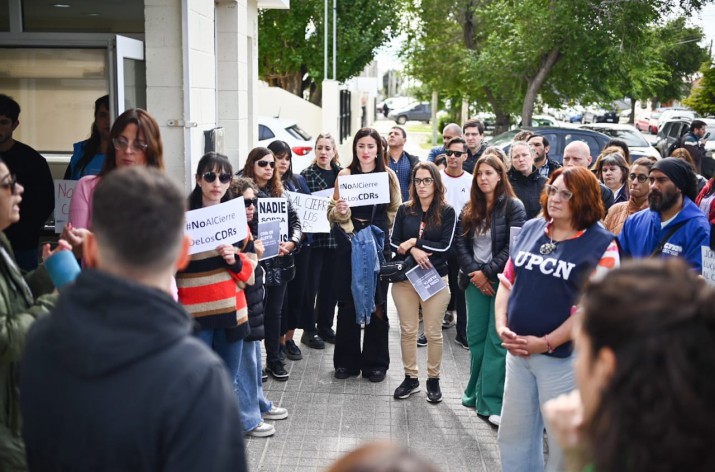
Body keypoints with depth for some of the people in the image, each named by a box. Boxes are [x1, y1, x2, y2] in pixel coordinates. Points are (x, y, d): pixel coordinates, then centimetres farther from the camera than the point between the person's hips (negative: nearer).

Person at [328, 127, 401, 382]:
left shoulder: (388, 175, 3)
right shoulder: (345, 175, 3)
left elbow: (396, 212, 7)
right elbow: (332, 213, 3)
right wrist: (339, 211, -18)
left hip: (378, 245, 0)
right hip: (349, 246, 0)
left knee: (377, 304, 5)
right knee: (347, 303, 4)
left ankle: (375, 362, 16)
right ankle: (346, 361, 16)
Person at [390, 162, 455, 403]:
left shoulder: (447, 212, -2)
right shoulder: (404, 210, 5)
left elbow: (445, 246, -10)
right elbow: (393, 242, 2)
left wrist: (414, 242, -11)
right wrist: (413, 251, -16)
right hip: (405, 278, 2)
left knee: (433, 332, 4)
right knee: (407, 330, 7)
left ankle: (433, 380, 17)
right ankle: (410, 378, 20)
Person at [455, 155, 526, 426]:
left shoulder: (514, 207, -4)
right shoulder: (470, 210, 12)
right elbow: (461, 243, 6)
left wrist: (487, 272, -13)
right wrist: (474, 272, -8)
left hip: (502, 280, -5)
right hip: (476, 280, 5)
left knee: (496, 340, -6)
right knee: (476, 337, 8)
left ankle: (492, 401, -3)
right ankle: (477, 393, 19)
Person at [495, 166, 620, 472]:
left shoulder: (601, 245, -9)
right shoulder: (531, 230, 7)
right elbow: (507, 281, 9)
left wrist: (546, 343, -18)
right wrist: (502, 326, -6)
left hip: (564, 357, -5)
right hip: (517, 351, 5)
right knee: (513, 434, 16)